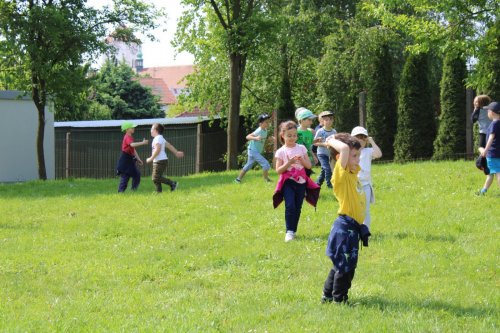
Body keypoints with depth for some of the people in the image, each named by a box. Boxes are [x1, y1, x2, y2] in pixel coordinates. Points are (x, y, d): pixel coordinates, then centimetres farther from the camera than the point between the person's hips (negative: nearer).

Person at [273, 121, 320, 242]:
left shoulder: (301, 148, 6)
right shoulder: (281, 152, -1)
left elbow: (309, 165, 6)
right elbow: (278, 170, -4)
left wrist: (302, 160, -13)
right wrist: (289, 163, -18)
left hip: (301, 181, 3)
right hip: (288, 182, -3)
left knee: (297, 207, 6)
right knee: (290, 206, -15)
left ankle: (293, 231, 17)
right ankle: (289, 232, -11)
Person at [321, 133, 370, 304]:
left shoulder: (353, 173, 12)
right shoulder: (341, 173, -14)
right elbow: (344, 148, -29)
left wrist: (332, 141, 13)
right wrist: (332, 141, -12)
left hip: (353, 228, 9)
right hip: (345, 227, -9)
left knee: (342, 266, 18)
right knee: (345, 266, -2)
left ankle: (328, 296, 28)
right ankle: (339, 299, 8)